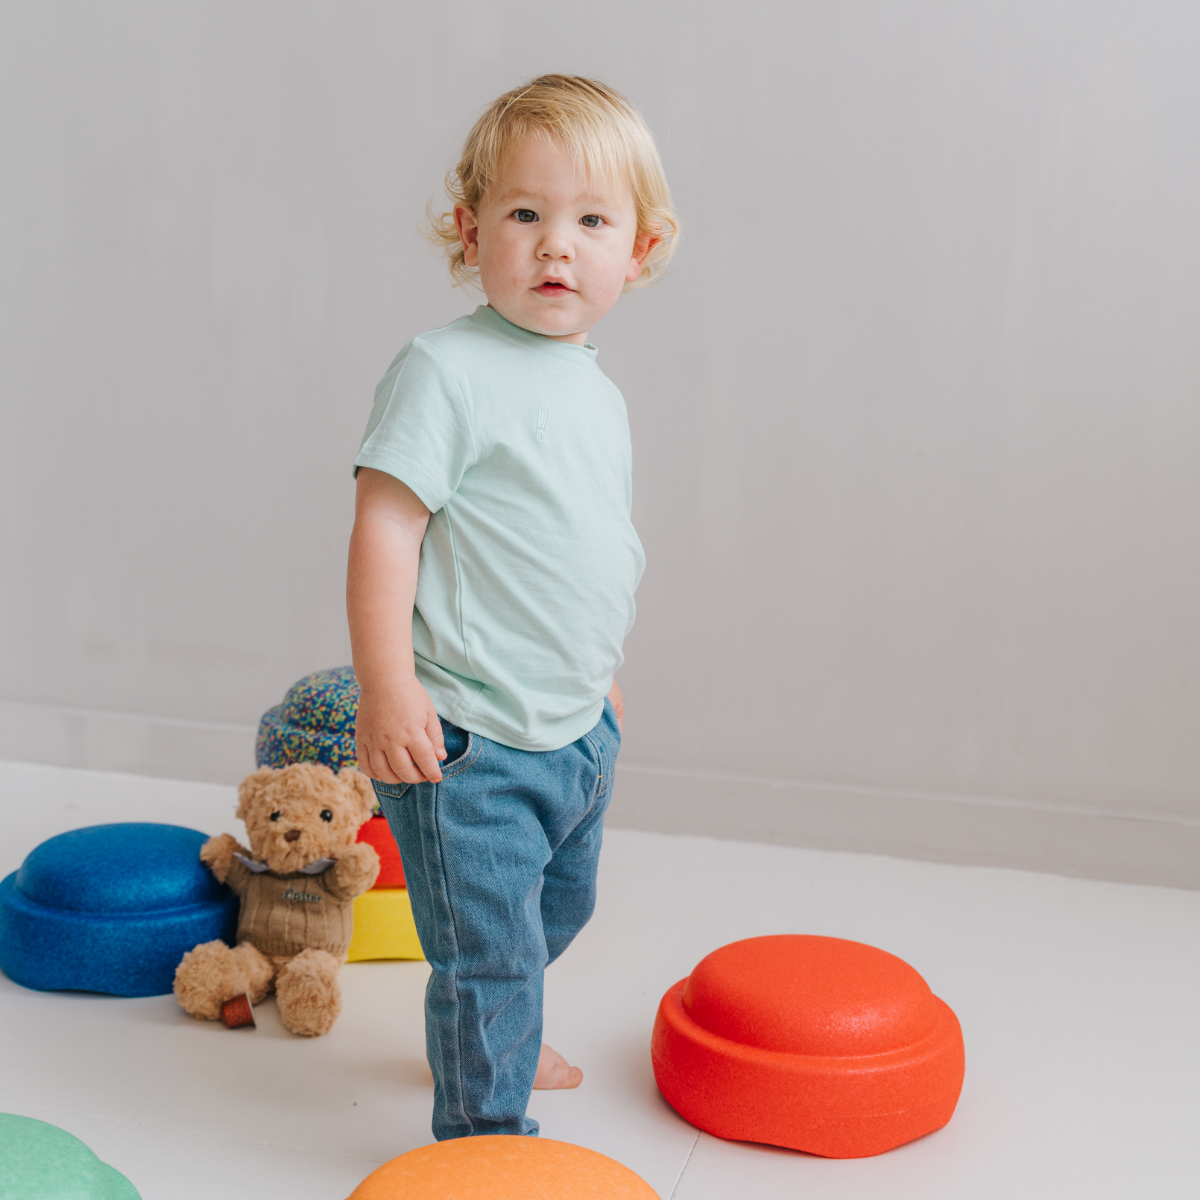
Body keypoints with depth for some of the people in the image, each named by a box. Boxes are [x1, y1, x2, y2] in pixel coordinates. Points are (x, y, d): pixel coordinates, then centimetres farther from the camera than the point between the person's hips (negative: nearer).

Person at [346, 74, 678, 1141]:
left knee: (554, 913, 26)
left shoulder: (598, 393, 9)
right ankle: (484, 1127, 18)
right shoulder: (446, 372, -16)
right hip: (468, 735, -9)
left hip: (577, 730, 9)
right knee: (488, 944, -1)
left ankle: (494, 1043, 50)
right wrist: (387, 688, -24)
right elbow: (385, 530, -19)